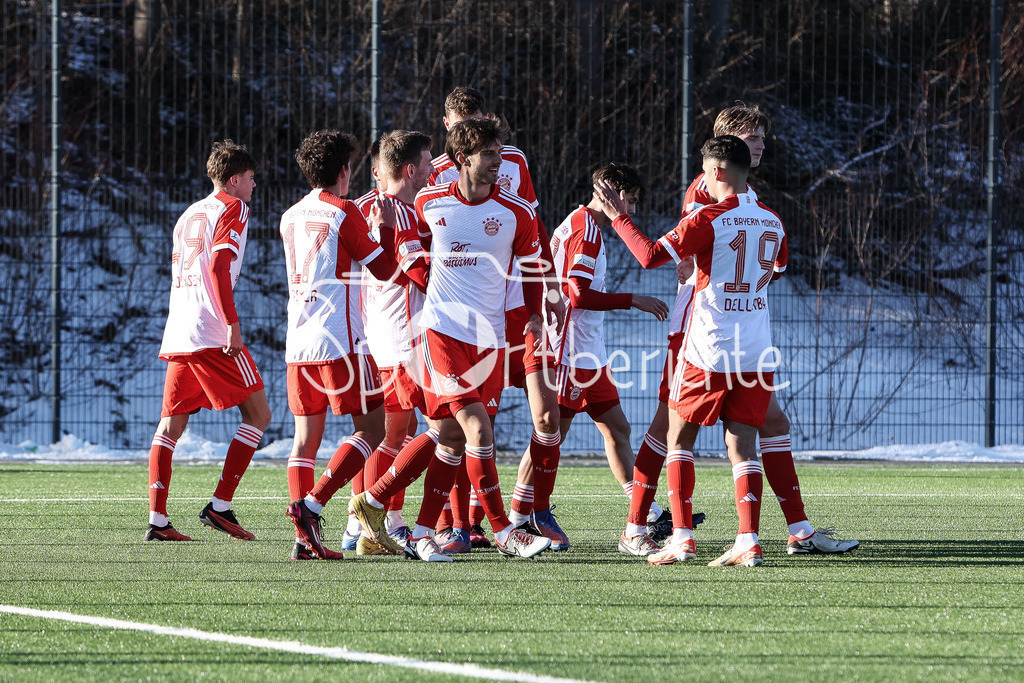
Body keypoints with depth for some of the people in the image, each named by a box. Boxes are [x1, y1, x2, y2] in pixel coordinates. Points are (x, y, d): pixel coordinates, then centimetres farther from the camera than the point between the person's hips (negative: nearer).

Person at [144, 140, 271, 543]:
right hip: (213, 335, -8)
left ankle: (157, 520, 1)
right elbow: (218, 266, -15)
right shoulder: (232, 208, -2)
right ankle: (220, 506, -8)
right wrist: (232, 324, -18)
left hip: (177, 336, 8)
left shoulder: (189, 214, 22)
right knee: (258, 415, 0)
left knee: (171, 425, 8)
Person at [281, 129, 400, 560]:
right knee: (372, 427, -1)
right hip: (340, 339, -7)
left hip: (298, 342, 7)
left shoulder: (291, 217, 14)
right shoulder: (344, 213, -7)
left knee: (306, 436, 6)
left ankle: (303, 538, -2)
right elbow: (386, 270, -3)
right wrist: (387, 225, 11)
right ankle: (311, 506, -16)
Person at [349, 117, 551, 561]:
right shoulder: (429, 204, 1)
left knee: (453, 436, 3)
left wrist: (534, 314, 5)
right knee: (477, 429, -13)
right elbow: (409, 244, 20)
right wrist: (430, 280, 7)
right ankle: (502, 532, -9)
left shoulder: (517, 213, 1)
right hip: (443, 328, -3)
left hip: (489, 337, 3)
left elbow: (532, 265, 15)